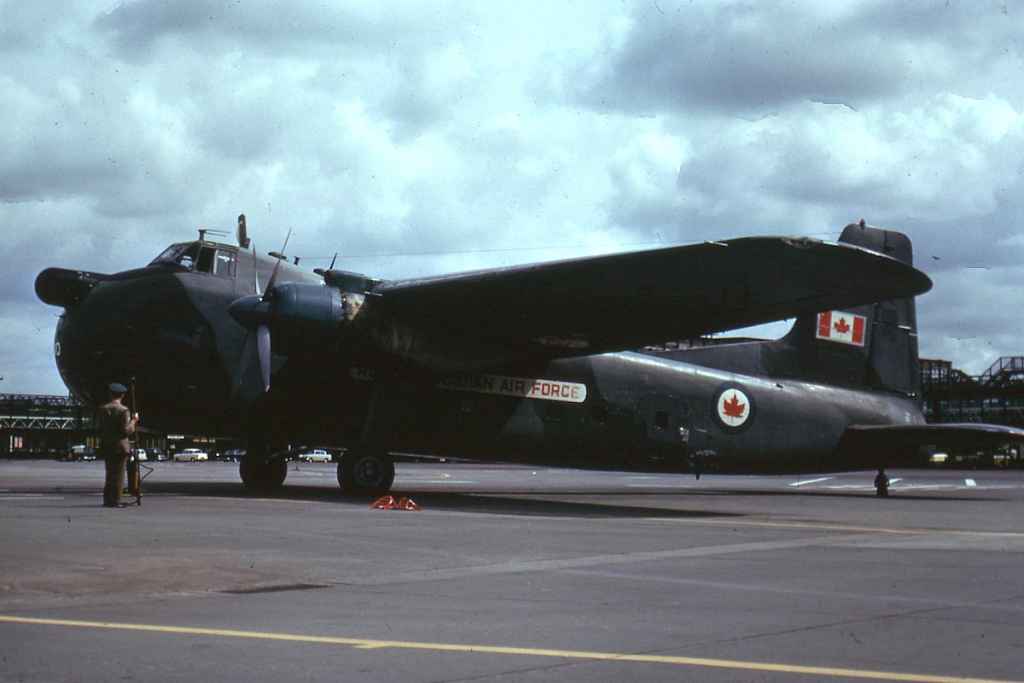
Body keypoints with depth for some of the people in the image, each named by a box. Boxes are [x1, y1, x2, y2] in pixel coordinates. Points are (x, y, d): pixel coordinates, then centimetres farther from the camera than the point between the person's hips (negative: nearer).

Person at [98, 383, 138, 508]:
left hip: (106, 446, 5)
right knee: (118, 474, 2)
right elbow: (126, 431, -16)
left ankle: (107, 500, 16)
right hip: (120, 446, -5)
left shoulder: (102, 409, 2)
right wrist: (133, 421, -3)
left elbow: (100, 428, 5)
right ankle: (115, 500, 1)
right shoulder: (123, 410, -13)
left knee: (110, 474, 14)